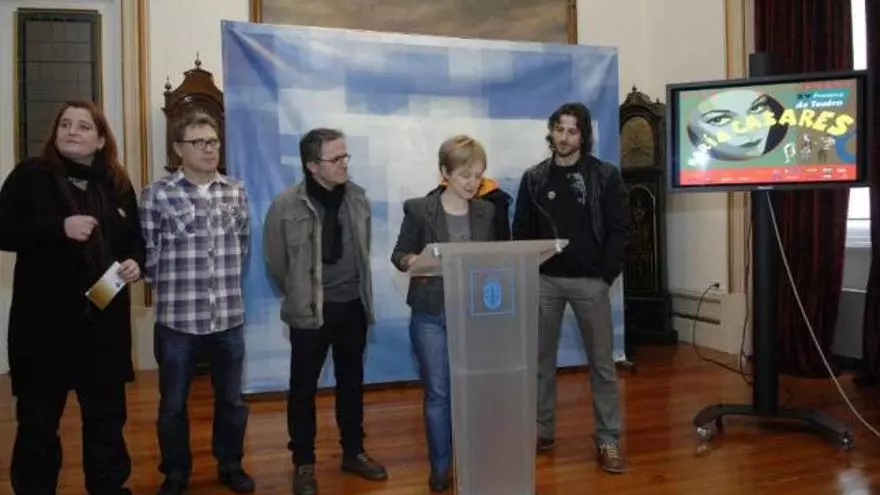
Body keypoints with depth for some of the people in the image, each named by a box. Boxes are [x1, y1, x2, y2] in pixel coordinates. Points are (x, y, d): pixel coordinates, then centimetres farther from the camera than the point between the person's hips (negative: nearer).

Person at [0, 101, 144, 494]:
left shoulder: (117, 184, 9)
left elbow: (136, 238, 15)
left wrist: (136, 262, -5)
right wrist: (59, 228, -22)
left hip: (104, 320, 4)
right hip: (44, 319, -3)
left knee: (107, 414, 15)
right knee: (38, 418, 9)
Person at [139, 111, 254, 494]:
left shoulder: (236, 193, 4)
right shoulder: (157, 195, -8)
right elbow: (148, 254, -4)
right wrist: (171, 288, 4)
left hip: (229, 318, 3)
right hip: (178, 320, -3)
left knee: (231, 399, 15)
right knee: (173, 404, 11)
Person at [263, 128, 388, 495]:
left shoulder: (357, 197, 1)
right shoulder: (286, 205, -12)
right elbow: (276, 262, -1)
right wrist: (300, 298, 9)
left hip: (353, 306, 4)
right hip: (310, 311, -4)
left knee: (352, 382, 15)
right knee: (304, 388, 7)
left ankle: (353, 452, 31)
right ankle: (303, 464, 23)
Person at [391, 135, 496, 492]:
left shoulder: (486, 211, 6)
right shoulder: (419, 209, -5)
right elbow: (399, 252, 0)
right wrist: (411, 261, -21)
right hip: (431, 316, -2)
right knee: (437, 393, 6)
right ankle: (440, 466, 22)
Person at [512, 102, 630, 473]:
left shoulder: (605, 176, 0)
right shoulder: (534, 178, 6)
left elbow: (618, 230, -3)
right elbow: (521, 231, 7)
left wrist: (607, 275, -10)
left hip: (590, 282, -2)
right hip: (544, 281, 2)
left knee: (602, 363, 3)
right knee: (541, 361, 9)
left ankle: (608, 440, 14)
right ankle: (542, 432, 24)